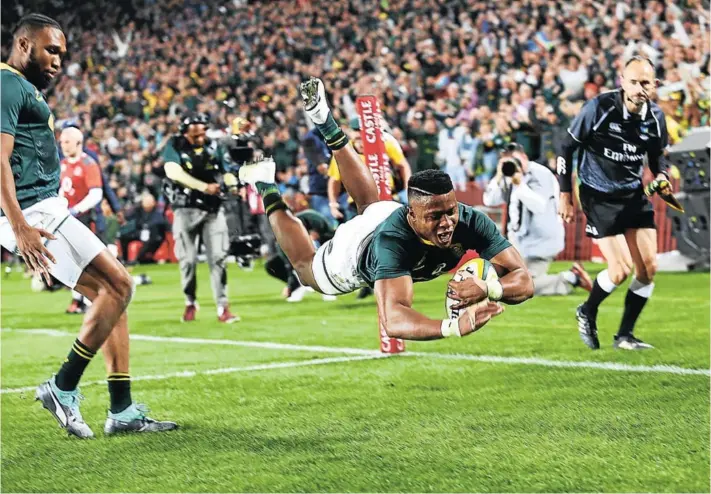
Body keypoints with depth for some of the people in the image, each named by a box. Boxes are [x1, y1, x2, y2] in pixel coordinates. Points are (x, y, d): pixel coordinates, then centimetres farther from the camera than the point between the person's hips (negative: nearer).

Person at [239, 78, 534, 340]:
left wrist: (487, 287, -63)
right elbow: (392, 320, -63)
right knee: (307, 267, 29)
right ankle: (267, 190, 43)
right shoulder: (394, 239, -52)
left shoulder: (471, 222, -41)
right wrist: (453, 327, -81)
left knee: (370, 206, 36)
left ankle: (327, 125, 44)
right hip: (357, 247, -3)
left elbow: (523, 282, -40)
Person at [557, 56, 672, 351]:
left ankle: (625, 335, 15)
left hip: (634, 194, 5)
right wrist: (565, 196, -9)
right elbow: (567, 149, -9)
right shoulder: (599, 108, -19)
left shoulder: (655, 117, -4)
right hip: (599, 196, -5)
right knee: (619, 272, -11)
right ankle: (587, 313, 19)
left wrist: (662, 175, -8)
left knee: (648, 268, -1)